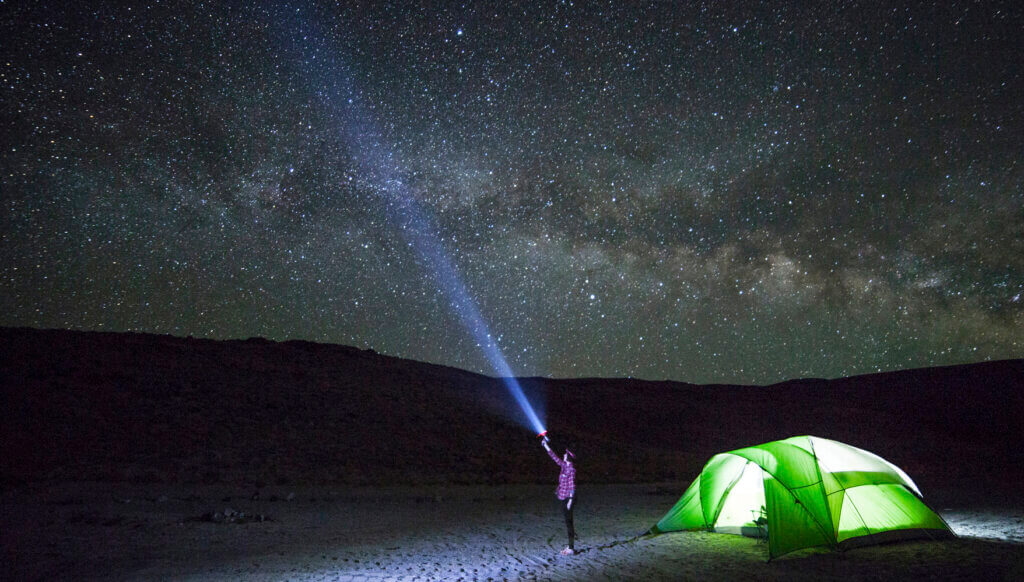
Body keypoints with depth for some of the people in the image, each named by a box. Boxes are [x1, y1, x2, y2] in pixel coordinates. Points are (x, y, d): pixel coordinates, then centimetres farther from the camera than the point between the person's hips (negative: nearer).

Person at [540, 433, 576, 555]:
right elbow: (554, 457, 19)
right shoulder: (564, 466, 8)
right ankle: (570, 545, 28)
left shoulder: (571, 469, -17)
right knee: (567, 521, 17)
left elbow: (572, 485, -20)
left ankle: (571, 548, 2)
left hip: (567, 498, -8)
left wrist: (571, 499, -23)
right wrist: (545, 445, 21)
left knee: (568, 522, -4)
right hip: (562, 498, 9)